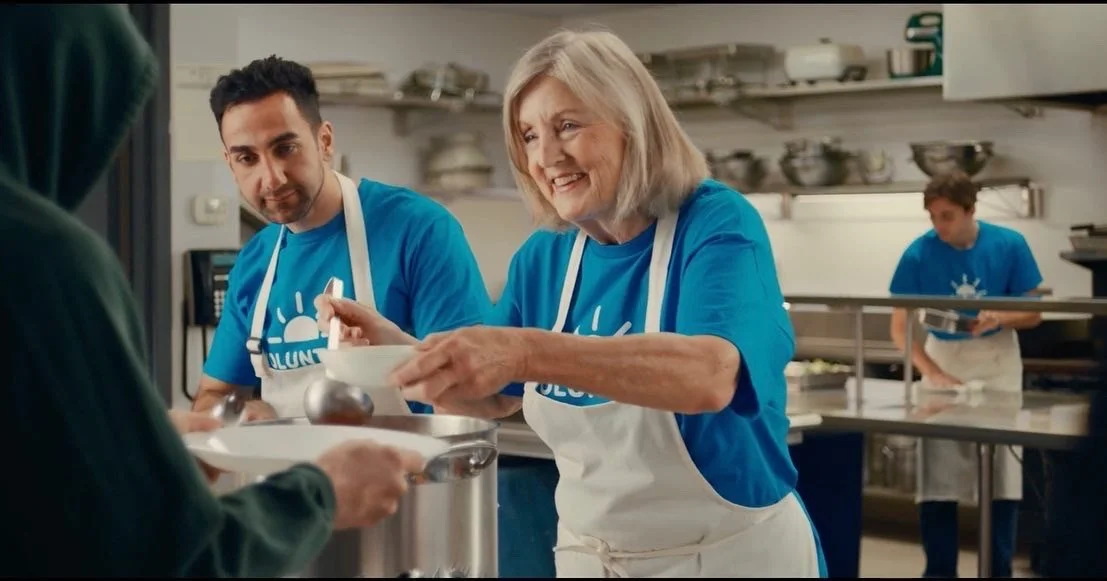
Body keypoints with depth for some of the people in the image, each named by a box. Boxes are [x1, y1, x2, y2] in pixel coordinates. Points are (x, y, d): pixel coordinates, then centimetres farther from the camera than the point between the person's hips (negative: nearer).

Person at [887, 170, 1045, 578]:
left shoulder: (1009, 245, -12)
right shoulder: (919, 254, -14)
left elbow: (1033, 313, -4)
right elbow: (900, 327, -11)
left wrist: (1000, 317, -26)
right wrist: (934, 374, -24)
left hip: (997, 361, 0)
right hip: (943, 358, 0)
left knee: (1002, 477, -1)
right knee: (935, 479, -2)